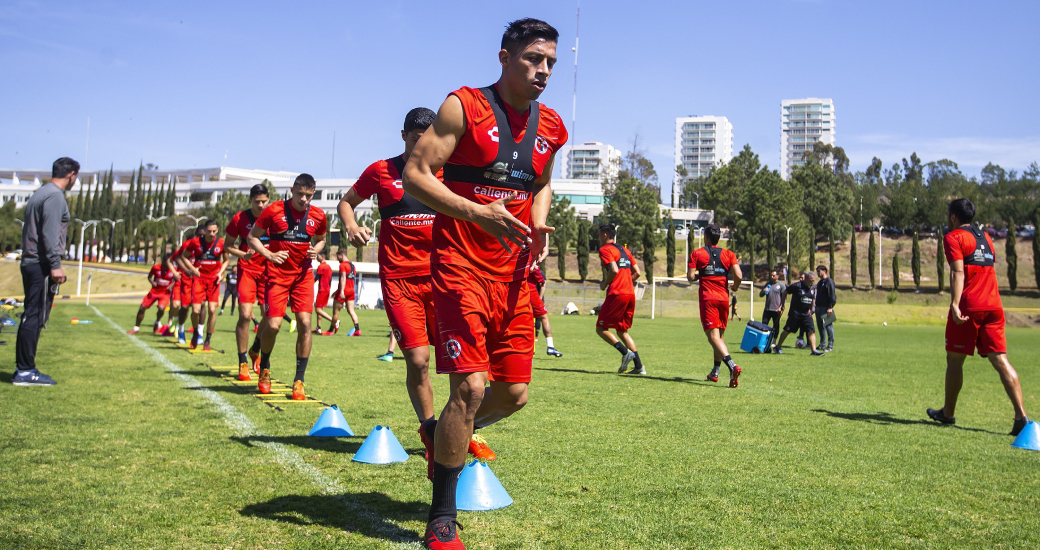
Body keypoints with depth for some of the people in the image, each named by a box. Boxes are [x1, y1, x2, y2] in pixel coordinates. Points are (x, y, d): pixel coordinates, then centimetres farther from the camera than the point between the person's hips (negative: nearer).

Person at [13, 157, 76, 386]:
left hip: (30, 263, 10)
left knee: (31, 316, 12)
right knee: (35, 317, -8)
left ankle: (23, 369, 16)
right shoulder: (55, 196, -10)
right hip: (42, 265, -10)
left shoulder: (40, 194, 21)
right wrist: (55, 264, -21)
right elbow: (50, 232, -19)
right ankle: (25, 371, -7)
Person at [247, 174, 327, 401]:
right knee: (273, 325, -10)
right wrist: (269, 255, -13)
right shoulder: (274, 210, -6)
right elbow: (252, 237, 3)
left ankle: (299, 380, 1)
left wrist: (315, 250, -1)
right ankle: (264, 368, 21)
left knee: (305, 323, -10)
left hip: (303, 274, 3)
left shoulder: (318, 215, 3)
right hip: (278, 274, -2)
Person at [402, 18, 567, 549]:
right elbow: (415, 174, -12)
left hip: (512, 272, 6)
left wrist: (538, 227, 6)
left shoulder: (551, 128, 11)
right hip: (461, 266, -6)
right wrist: (477, 213, -25)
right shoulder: (464, 107, -6)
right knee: (471, 386, -14)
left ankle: (440, 433, 38)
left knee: (513, 394, 6)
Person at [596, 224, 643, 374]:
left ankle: (625, 352, -16)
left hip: (616, 294, -8)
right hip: (630, 294, 8)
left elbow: (614, 270, -17)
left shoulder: (605, 249, -3)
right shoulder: (624, 249, 20)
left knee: (601, 328, 2)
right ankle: (639, 366, 6)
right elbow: (637, 272, 18)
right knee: (622, 331, 16)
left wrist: (604, 284, -3)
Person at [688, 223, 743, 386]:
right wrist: (735, 287, 15)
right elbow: (738, 275, -5)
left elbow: (690, 277, -6)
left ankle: (733, 366, -31)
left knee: (713, 337, -10)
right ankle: (715, 372, 24)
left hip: (707, 299, -4)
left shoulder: (697, 254, 2)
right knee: (720, 335, 17)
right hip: (724, 298, 4)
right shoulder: (729, 254, 8)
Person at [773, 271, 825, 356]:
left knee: (812, 331, -7)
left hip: (806, 314, 5)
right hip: (795, 313, -5)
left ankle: (814, 350, -7)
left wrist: (811, 309, 21)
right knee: (787, 330, 4)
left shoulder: (813, 288, 6)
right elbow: (785, 293, -2)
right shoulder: (797, 286, -12)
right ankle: (778, 347, 19)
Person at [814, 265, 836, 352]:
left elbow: (832, 295, -15)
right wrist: (815, 306, 19)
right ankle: (822, 345, 18)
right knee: (820, 326, 11)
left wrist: (830, 307, -20)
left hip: (826, 308, -9)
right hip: (818, 307, 9)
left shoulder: (829, 281, -9)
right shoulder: (820, 282, 19)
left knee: (828, 326, -6)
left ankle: (830, 346, -3)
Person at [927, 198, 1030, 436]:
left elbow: (958, 272, -15)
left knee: (955, 360, 7)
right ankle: (1021, 417, -11)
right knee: (1000, 360, 0)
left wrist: (954, 304, -23)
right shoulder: (985, 237, 21)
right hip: (993, 306, 6)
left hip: (967, 307, -6)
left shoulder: (953, 237, -2)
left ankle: (948, 413, 18)